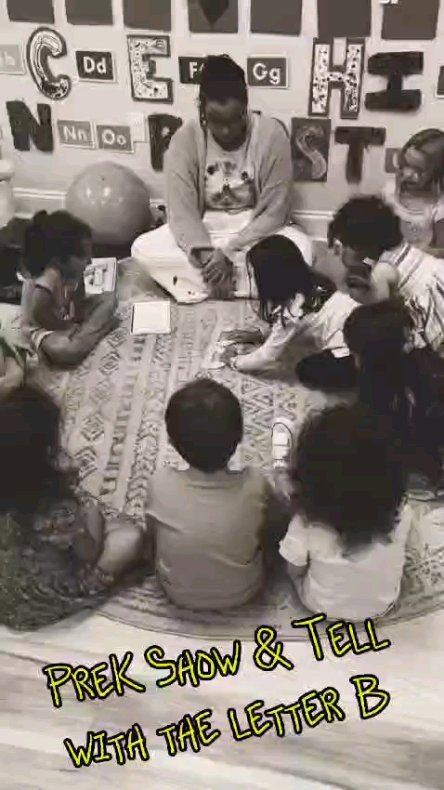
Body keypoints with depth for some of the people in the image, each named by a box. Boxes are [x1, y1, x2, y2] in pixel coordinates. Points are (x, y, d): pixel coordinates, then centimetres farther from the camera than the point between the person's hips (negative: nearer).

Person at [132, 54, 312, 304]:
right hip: (202, 229, 2)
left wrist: (228, 252, -26)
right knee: (143, 249, -24)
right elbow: (182, 211, -16)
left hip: (256, 231, -1)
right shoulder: (185, 139, -14)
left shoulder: (272, 134, -17)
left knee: (301, 248, -33)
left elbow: (273, 211, -16)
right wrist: (207, 255, -34)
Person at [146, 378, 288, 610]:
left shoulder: (160, 483, -28)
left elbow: (153, 532, -7)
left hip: (178, 593, 1)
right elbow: (280, 524, -7)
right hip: (242, 593, 0)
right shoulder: (254, 484, -29)